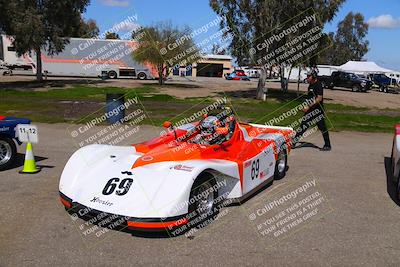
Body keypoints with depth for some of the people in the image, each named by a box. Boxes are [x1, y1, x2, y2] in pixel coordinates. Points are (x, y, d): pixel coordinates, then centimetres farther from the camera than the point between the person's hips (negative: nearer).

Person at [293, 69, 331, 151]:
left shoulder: (318, 85, -14)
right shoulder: (310, 85, 13)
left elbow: (319, 99, -22)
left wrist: (308, 106, -24)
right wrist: (306, 107, 17)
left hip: (318, 110, -8)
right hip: (310, 110, 8)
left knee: (322, 128, 0)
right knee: (303, 125, 7)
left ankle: (327, 146, 10)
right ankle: (294, 142, 11)